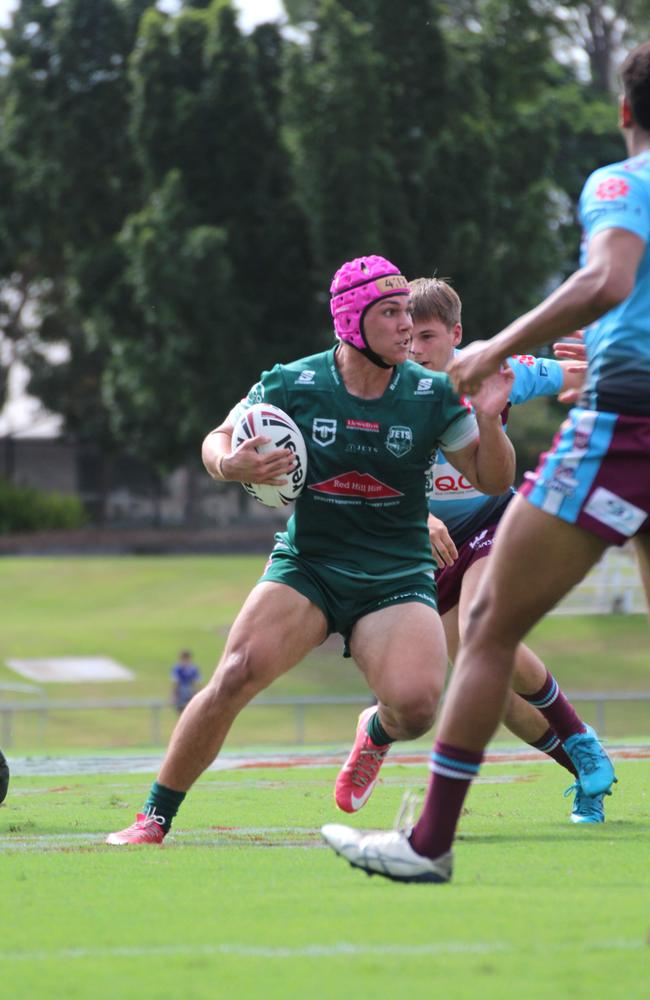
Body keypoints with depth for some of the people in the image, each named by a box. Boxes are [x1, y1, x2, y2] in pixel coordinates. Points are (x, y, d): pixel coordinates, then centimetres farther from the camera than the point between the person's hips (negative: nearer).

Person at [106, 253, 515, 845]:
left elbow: (494, 481, 2)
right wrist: (228, 464, -15)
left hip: (397, 580, 0)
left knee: (415, 706, -26)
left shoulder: (432, 396, -4)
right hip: (306, 568, 0)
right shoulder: (292, 386, -5)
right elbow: (218, 439, 9)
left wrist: (488, 420, -17)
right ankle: (154, 819, -11)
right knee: (238, 674, -26)